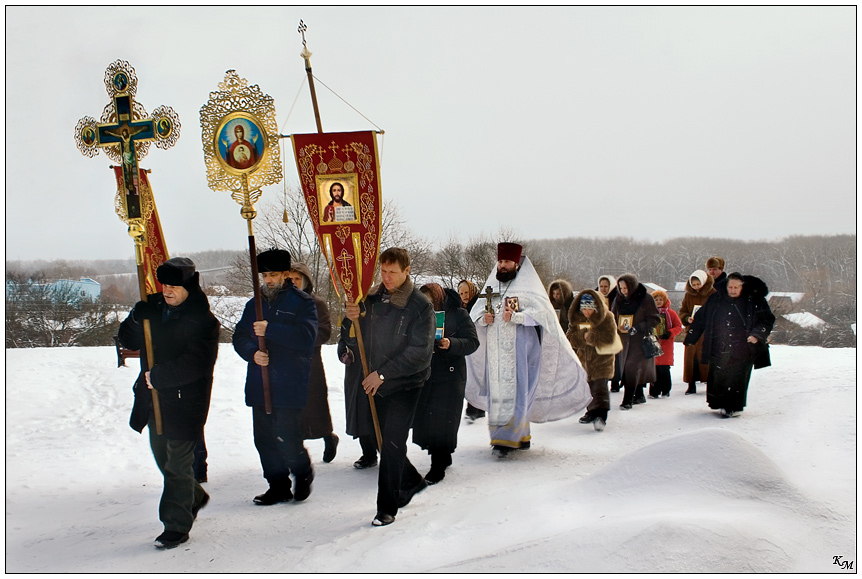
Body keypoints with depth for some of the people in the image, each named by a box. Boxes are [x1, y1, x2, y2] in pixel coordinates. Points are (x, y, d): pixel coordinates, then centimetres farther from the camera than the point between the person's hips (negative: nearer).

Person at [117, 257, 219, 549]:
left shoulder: (202, 320, -14)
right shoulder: (153, 308, 6)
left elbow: (195, 363, -22)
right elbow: (128, 341, 8)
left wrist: (158, 376, -24)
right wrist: (136, 319, -12)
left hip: (184, 401, -7)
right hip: (153, 399, 7)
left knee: (178, 465, -2)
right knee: (163, 458, 20)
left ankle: (177, 526, 9)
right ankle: (194, 497, 43)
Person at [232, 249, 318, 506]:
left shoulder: (302, 302, -2)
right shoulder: (254, 304, 16)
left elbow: (306, 338, -15)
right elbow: (239, 337, 13)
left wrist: (270, 330, -22)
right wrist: (252, 353, -9)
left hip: (289, 385, -6)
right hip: (259, 384, 6)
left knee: (286, 438, -10)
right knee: (264, 439, 8)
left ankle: (303, 473, 19)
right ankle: (278, 486, 21)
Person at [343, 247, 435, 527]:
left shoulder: (420, 305, -12)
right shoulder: (372, 298, 3)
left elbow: (420, 352, -17)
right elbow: (357, 337, 11)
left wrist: (383, 374, -18)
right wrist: (352, 317, -11)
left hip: (406, 384, -6)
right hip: (377, 384, 6)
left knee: (392, 444, -7)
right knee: (384, 439, 15)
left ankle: (387, 507, 5)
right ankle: (411, 481, 39)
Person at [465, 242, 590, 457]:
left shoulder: (527, 287, 1)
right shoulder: (491, 286, 16)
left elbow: (541, 312, -10)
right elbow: (475, 314, 17)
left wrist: (516, 317, -22)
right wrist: (484, 318, -6)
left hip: (520, 349, -5)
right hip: (495, 352, 5)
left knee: (515, 393, -10)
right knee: (497, 393, 5)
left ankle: (506, 439, -10)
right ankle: (521, 437, 15)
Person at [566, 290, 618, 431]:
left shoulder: (606, 317, -12)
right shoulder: (576, 318, 0)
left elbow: (609, 337, -22)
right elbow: (570, 338, -3)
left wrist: (589, 337, -21)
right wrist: (583, 337, -21)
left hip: (601, 357, -5)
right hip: (584, 356, 5)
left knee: (600, 386, -16)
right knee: (588, 386, 13)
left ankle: (600, 415, -22)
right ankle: (592, 412, 29)